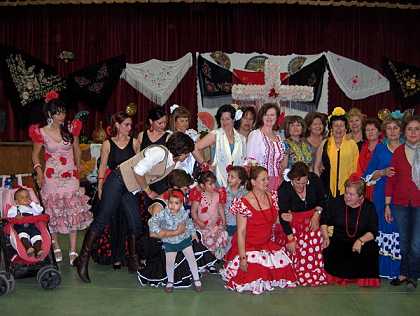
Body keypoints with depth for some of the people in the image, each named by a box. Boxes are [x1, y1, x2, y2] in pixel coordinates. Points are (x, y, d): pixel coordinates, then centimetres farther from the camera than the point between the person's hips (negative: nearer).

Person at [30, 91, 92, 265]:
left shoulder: (71, 129, -1)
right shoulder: (42, 132, -4)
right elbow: (35, 154, 7)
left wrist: (78, 167, 14)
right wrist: (39, 171, -6)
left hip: (70, 176, 1)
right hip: (51, 177, -1)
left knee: (73, 213, -3)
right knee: (53, 213, 5)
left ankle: (73, 252, 2)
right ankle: (56, 248, 23)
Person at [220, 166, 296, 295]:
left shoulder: (272, 197, 1)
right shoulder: (244, 203, -18)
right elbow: (241, 232, -18)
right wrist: (242, 258, -21)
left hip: (267, 244, 6)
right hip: (248, 247, -6)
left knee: (282, 264, -11)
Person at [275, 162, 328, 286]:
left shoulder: (314, 179, -9)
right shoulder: (284, 189, -18)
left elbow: (322, 199, 9)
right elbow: (283, 216, -17)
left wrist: (317, 214, -7)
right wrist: (290, 238, -21)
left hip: (312, 218, 2)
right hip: (292, 222, -2)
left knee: (315, 242, -21)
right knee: (295, 247, -23)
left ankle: (316, 275, -5)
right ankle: (299, 276, -4)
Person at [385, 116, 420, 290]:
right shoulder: (398, 152, 4)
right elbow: (391, 179, 5)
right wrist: (387, 205, 3)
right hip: (401, 203, 2)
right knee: (403, 243, 11)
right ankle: (404, 273, 26)